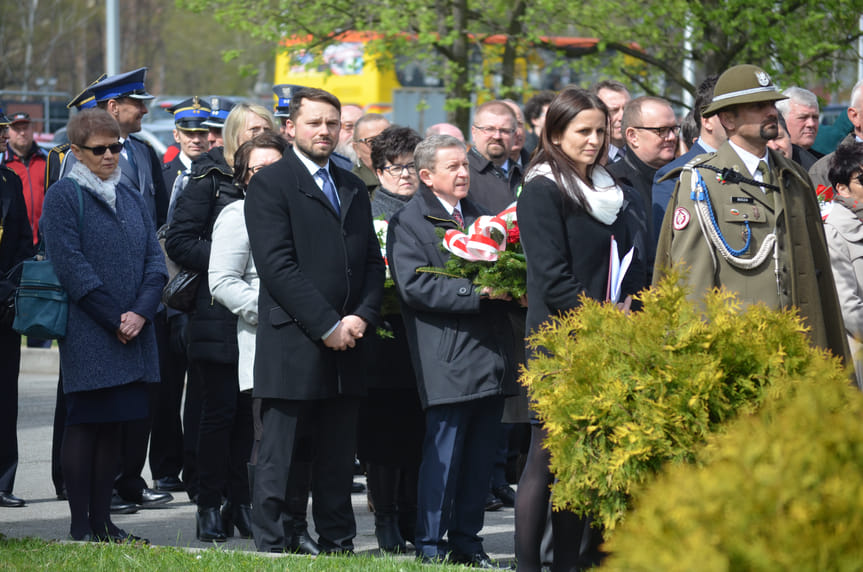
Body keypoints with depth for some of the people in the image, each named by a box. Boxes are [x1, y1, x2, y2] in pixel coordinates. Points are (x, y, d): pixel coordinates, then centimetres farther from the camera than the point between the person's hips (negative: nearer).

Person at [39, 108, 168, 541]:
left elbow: (155, 260, 10)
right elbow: (70, 265, -12)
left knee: (114, 424, 7)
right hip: (87, 333, -6)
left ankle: (102, 522, 12)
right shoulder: (63, 196, -4)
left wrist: (141, 313, -7)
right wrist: (114, 319, -14)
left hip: (133, 333, 6)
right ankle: (80, 526, -2)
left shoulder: (131, 198, 15)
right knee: (84, 424, -4)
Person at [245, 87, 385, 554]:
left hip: (345, 347, 6)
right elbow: (277, 265, -12)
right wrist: (327, 326, -14)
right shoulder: (270, 184, -4)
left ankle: (338, 545, 17)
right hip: (292, 347, -6)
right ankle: (271, 547, 1)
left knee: (338, 459, 10)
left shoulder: (353, 189, 18)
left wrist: (360, 317, -2)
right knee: (278, 459, -3)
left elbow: (372, 263, 17)